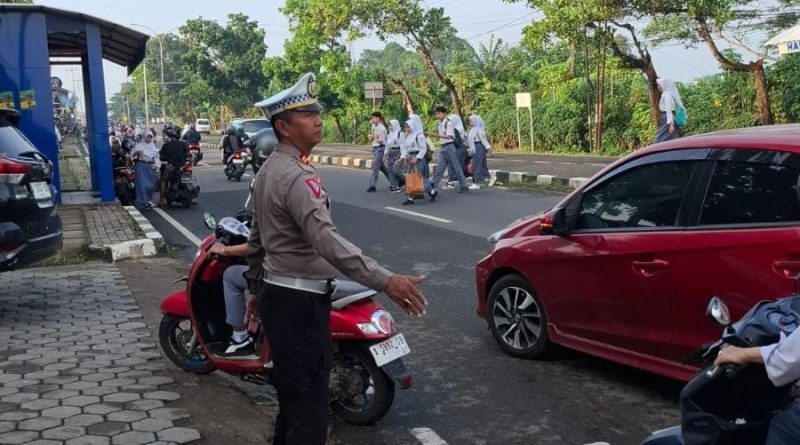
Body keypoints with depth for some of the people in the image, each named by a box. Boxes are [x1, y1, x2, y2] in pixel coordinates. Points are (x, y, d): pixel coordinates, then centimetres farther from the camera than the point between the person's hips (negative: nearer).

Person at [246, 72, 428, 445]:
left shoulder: (269, 170, 13)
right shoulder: (296, 176, -20)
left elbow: (256, 238, 21)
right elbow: (327, 241, -34)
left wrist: (256, 287, 29)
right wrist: (385, 281, -40)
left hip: (276, 293, 11)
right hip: (299, 301, -11)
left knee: (291, 395, 21)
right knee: (308, 404, -6)